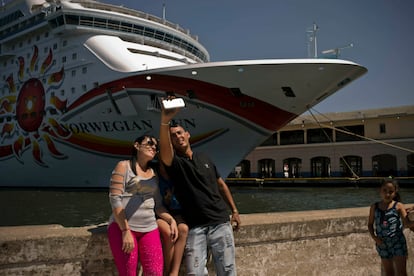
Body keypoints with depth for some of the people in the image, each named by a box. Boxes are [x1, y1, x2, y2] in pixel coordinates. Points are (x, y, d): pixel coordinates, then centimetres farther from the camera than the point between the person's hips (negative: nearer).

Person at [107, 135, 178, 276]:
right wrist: (125, 230, -15)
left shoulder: (154, 173, 17)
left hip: (149, 229, 5)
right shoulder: (124, 166, 1)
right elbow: (115, 199, -8)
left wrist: (171, 219, 2)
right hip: (122, 227, -5)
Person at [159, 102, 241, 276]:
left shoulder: (204, 158, 14)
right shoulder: (174, 162, -2)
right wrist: (165, 120, -43)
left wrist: (234, 211, 16)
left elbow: (221, 184, 22)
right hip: (195, 227, -3)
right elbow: (164, 153, -27)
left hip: (220, 222, 4)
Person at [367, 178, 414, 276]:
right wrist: (374, 237, -9)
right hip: (382, 244, 3)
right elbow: (370, 224, 6)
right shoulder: (374, 207, 0)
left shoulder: (398, 206, -9)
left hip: (397, 242, -3)